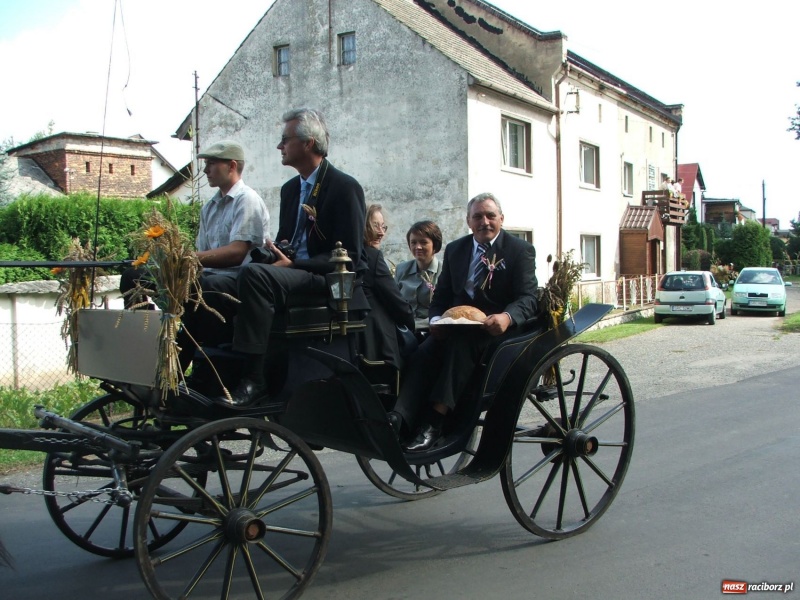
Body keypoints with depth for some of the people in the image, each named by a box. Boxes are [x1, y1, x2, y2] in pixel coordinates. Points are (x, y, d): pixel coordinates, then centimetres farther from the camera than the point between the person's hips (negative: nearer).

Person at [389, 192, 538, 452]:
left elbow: (528, 298, -7)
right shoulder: (455, 249, 16)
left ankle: (434, 422, -38)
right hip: (457, 325, 4)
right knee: (425, 351, -27)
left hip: (497, 327, -4)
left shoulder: (520, 250, 2)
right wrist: (437, 319, -8)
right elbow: (442, 294, 15)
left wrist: (507, 317, -29)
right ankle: (399, 419, -41)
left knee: (461, 345, -35)